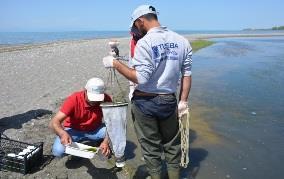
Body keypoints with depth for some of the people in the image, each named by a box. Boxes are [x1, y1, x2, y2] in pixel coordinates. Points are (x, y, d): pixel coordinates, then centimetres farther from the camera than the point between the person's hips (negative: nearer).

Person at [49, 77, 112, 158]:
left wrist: (106, 141, -39)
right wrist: (63, 134, -52)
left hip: (95, 129, 2)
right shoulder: (74, 99, -27)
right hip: (74, 130, -1)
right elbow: (54, 122, -30)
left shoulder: (106, 99, -21)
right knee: (58, 151, -28)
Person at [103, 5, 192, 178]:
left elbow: (141, 78, -19)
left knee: (151, 148, 13)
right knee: (172, 145, 21)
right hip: (169, 101, 5)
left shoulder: (144, 43, -14)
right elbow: (187, 74, 1)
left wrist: (116, 64, -10)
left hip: (145, 102, -4)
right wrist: (183, 101, 7)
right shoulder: (182, 41, 2)